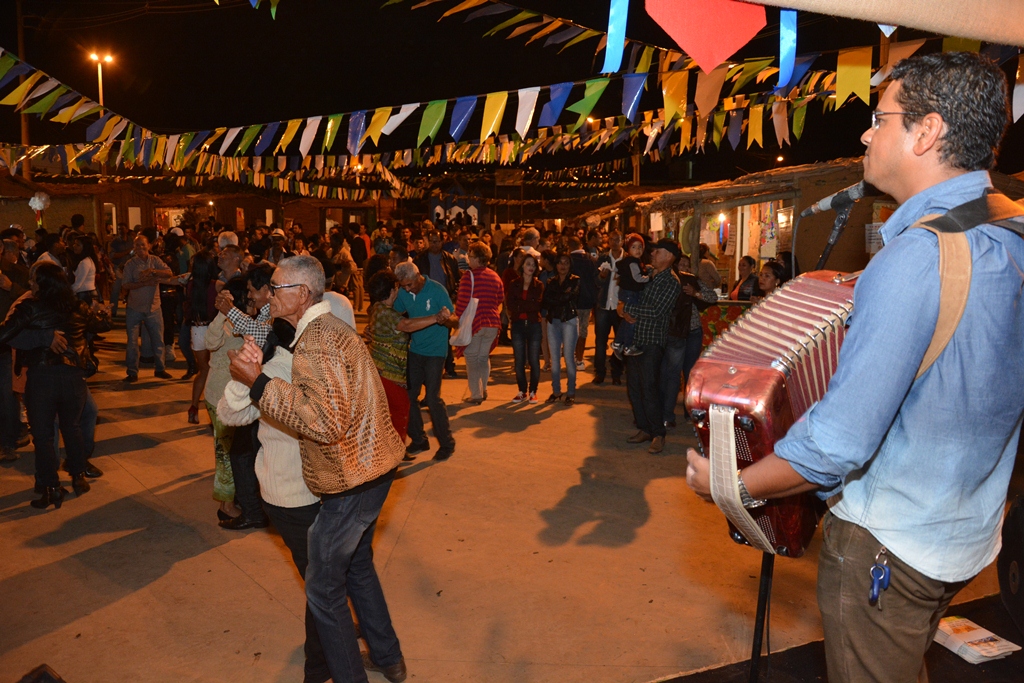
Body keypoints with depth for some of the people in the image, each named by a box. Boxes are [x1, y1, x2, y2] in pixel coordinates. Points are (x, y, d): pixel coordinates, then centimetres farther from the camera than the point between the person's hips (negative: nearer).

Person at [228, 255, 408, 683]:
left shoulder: (317, 339, -22)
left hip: (351, 480, -11)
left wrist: (257, 383, -28)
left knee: (324, 590, 5)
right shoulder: (330, 328, 12)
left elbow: (326, 420, -31)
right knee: (357, 566, 26)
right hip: (374, 466, 11)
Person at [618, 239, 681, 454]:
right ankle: (644, 428, 24)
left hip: (652, 341, -7)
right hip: (635, 339, 8)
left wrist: (626, 307, -13)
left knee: (649, 388, -8)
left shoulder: (671, 282, -10)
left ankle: (658, 434, 4)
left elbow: (655, 311, -19)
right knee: (633, 386, 11)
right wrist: (625, 312, -6)